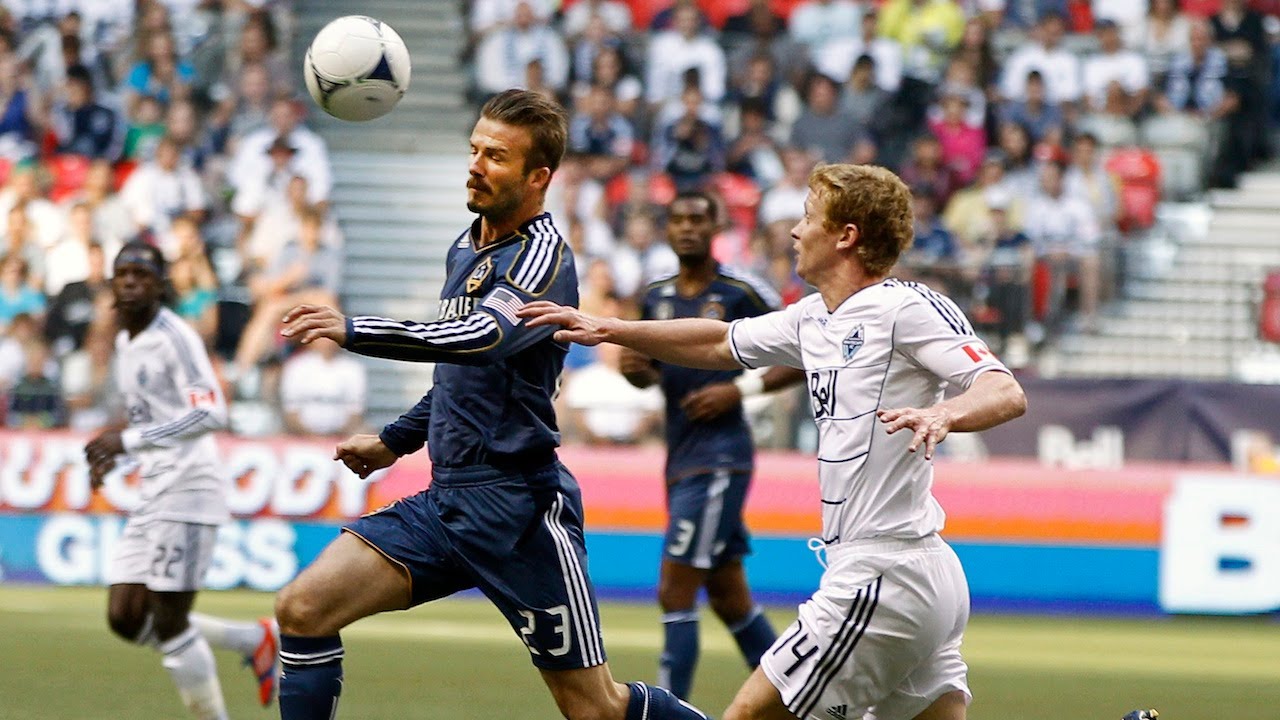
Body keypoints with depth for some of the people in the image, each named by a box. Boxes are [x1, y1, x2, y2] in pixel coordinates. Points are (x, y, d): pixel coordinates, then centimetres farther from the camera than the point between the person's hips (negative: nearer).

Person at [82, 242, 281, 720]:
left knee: (170, 623, -8)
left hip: (188, 485, -9)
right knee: (126, 618, 5)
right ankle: (254, 639, 18)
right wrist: (114, 454, 13)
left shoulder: (175, 338, -12)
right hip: (153, 494, 9)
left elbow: (210, 414, -23)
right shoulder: (125, 343, 17)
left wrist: (129, 439, -25)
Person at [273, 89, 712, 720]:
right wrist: (396, 441, 27)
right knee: (302, 610, -9)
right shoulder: (465, 249, 14)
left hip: (517, 505, -8)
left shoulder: (543, 258, -12)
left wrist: (353, 332, -41)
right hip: (447, 499, 8)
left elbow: (483, 338, -32)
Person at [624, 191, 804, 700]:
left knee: (675, 593, -12)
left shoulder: (742, 293, -8)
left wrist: (741, 390, -15)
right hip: (680, 461, 7)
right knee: (728, 596, 14)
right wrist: (635, 367, 0)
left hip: (720, 460, -7)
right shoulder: (656, 297, 10)